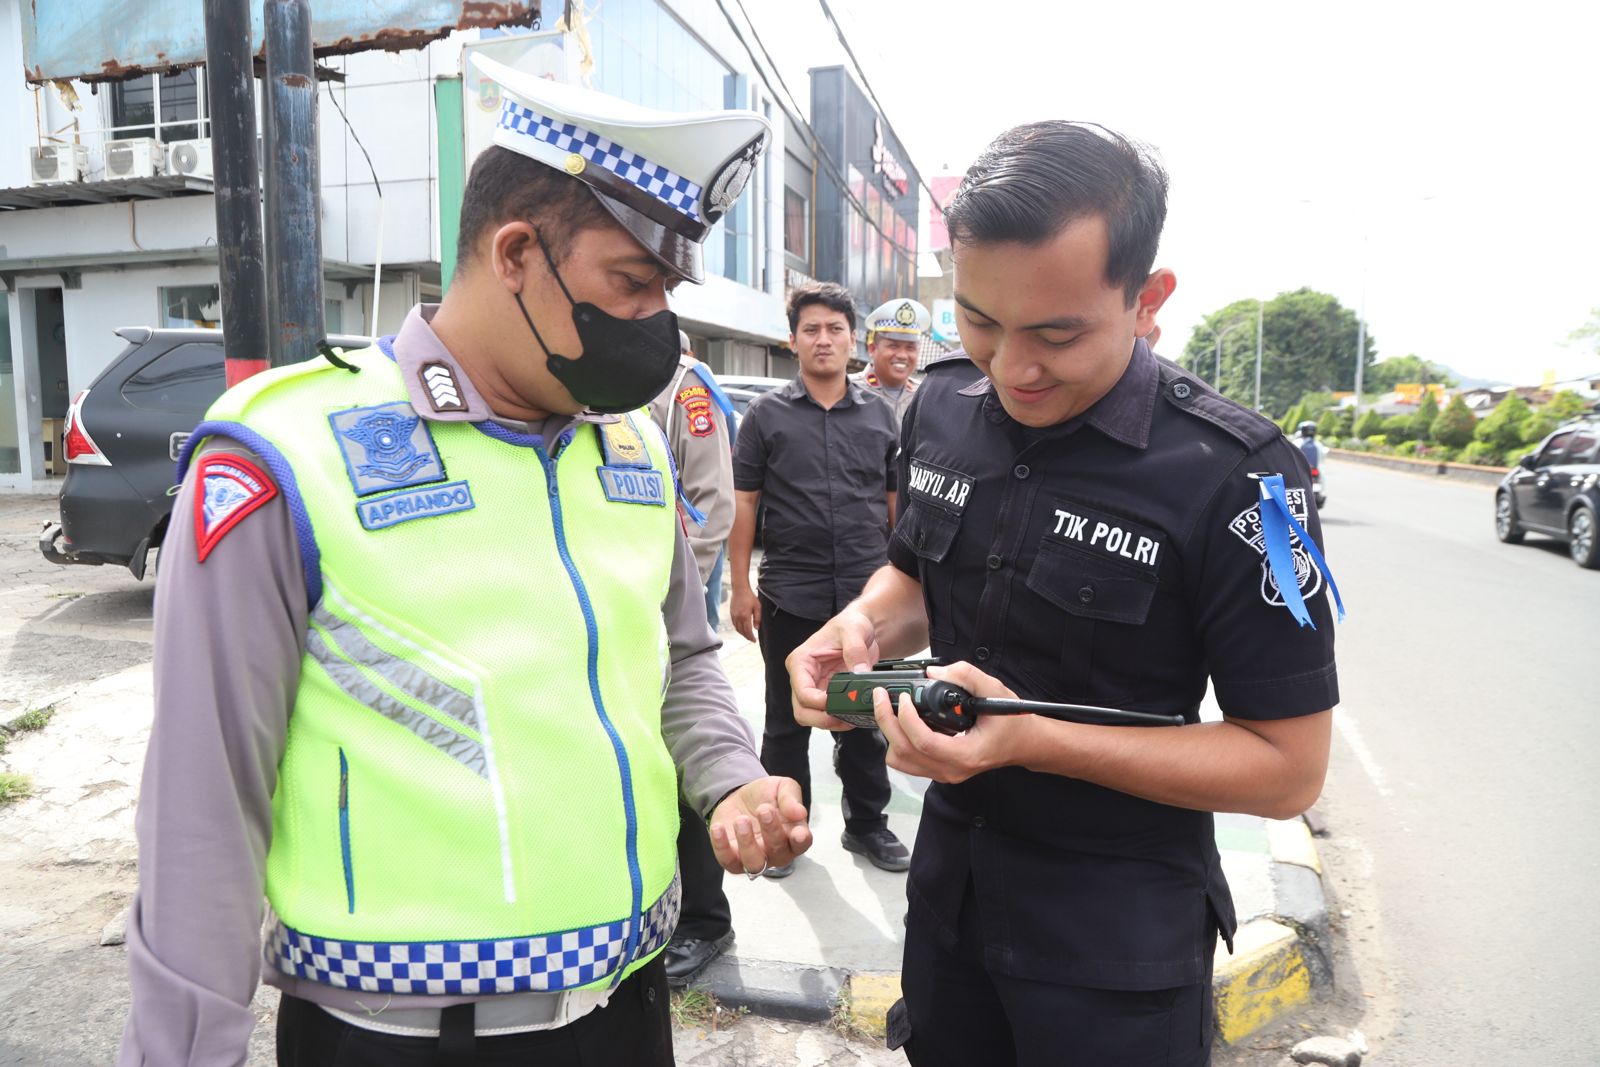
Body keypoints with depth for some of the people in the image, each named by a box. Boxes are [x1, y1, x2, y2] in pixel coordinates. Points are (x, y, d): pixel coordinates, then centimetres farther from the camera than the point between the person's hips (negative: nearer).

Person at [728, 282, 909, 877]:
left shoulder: (880, 416, 8)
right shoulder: (767, 414, 1)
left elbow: (898, 505, 12)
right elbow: (742, 503, 0)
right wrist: (740, 588, -5)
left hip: (868, 596, 2)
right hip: (790, 597, -1)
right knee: (788, 721, 11)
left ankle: (867, 823, 30)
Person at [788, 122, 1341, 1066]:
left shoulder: (1233, 476, -23)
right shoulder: (942, 411, -5)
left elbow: (1289, 767, -18)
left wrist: (1033, 739, -28)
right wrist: (865, 624, -12)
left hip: (1118, 929, -5)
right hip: (948, 873, 6)